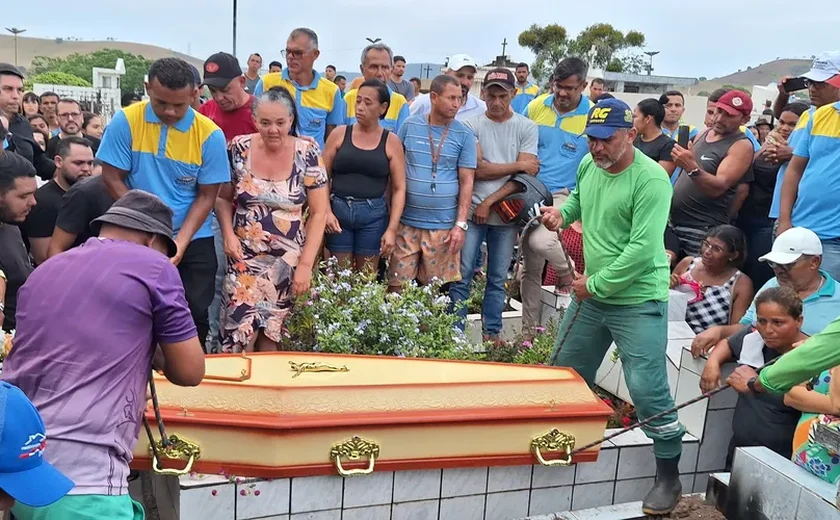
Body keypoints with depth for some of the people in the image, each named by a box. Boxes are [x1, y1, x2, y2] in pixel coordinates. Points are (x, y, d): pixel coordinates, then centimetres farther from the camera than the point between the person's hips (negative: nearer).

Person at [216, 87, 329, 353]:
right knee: (237, 334, -5)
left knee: (272, 335, 4)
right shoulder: (239, 150, -3)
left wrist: (305, 264, -8)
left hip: (289, 260, -1)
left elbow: (319, 212, -4)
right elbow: (223, 198, 10)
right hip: (244, 257, 1)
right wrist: (228, 234, -7)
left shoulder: (307, 154, -7)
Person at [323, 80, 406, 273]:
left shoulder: (391, 141, 1)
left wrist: (392, 229, -6)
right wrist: (326, 211, -9)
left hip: (373, 214, -1)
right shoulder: (340, 134, 3)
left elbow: (399, 188, 0)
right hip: (338, 210, 1)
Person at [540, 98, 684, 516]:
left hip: (637, 302, -7)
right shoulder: (588, 164, 3)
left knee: (647, 390, -8)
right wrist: (562, 213, 4)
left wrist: (596, 285, -16)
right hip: (590, 295, 8)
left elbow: (642, 250, -24)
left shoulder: (650, 180, -20)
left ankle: (668, 477, 12)